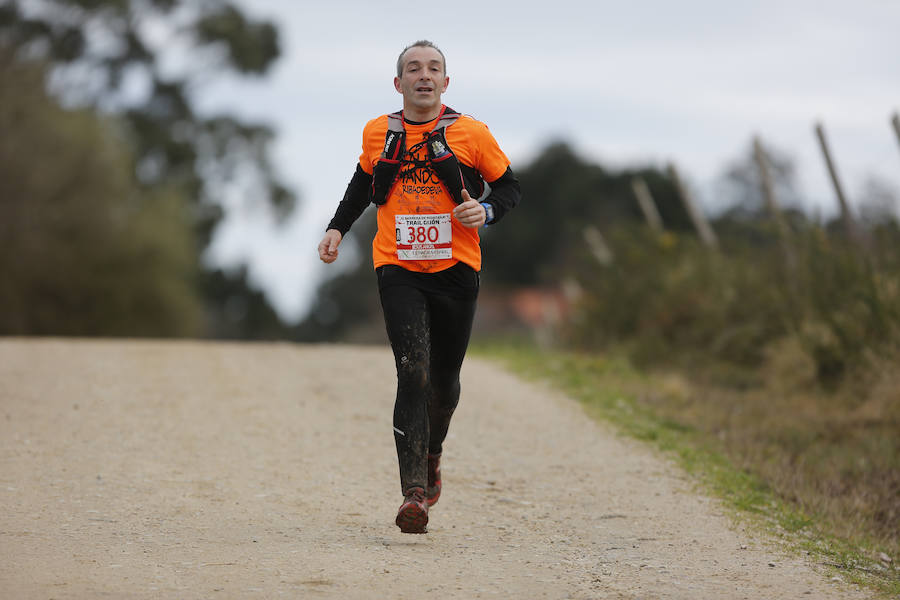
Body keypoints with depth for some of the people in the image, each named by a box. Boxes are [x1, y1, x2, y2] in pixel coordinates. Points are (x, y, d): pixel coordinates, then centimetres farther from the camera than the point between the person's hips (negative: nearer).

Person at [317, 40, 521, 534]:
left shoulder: (471, 133, 0)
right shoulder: (378, 134, 6)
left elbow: (508, 186, 10)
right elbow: (364, 183, 24)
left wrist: (486, 210, -11)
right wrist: (338, 228, 12)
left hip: (455, 270, 1)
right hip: (398, 269, 0)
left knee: (444, 379, 9)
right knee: (412, 372, -16)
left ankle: (431, 454, 41)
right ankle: (414, 492, -20)